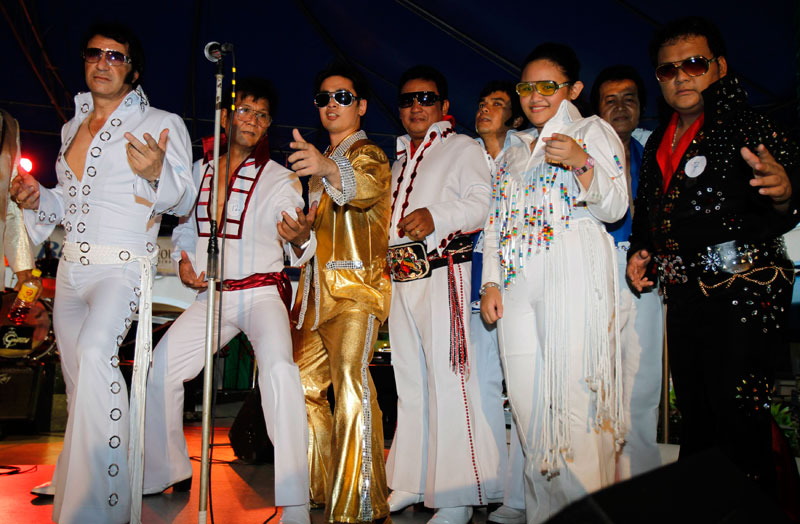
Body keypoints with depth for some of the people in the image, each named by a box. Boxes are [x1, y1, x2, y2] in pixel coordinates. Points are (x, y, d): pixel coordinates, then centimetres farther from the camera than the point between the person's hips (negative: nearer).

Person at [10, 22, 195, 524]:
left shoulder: (162, 124, -1)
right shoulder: (74, 125, 17)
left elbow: (183, 200, -9)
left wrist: (157, 173, -30)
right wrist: (38, 201, 5)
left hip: (124, 266, -7)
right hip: (72, 270, 7)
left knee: (94, 351, -32)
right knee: (78, 391, 13)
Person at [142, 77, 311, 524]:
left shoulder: (282, 179, 1)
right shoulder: (199, 171, 12)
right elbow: (185, 227, 24)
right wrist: (183, 260, 4)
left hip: (262, 292, -4)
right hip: (211, 297, 5)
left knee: (278, 363, -31)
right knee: (161, 367, -8)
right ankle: (166, 475, 18)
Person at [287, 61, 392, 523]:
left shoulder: (368, 153, 0)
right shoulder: (323, 160, 25)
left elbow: (367, 187, -25)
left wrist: (327, 168, -46)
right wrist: (299, 234, 12)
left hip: (356, 286, -9)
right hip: (319, 287, 9)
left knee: (351, 381, -22)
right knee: (304, 384, 11)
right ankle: (323, 487, 26)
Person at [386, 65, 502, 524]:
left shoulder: (463, 149, 3)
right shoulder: (401, 160, 25)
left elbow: (483, 203, -11)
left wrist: (435, 217, -23)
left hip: (444, 275, -7)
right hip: (402, 280, 7)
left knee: (449, 383, -10)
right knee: (410, 384, 11)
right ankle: (410, 484, 21)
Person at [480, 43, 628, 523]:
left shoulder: (593, 131, 9)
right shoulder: (517, 149, 24)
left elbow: (615, 207, -2)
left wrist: (581, 163, -18)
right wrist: (491, 281, 10)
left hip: (572, 271, -5)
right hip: (517, 280, 5)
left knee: (573, 392, -9)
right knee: (527, 396, 2)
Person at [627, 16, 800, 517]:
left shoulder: (748, 127, -4)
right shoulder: (659, 144, 15)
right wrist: (640, 251, 7)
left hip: (744, 292, -6)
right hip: (684, 297, 7)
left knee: (738, 417, -9)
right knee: (695, 413, 13)